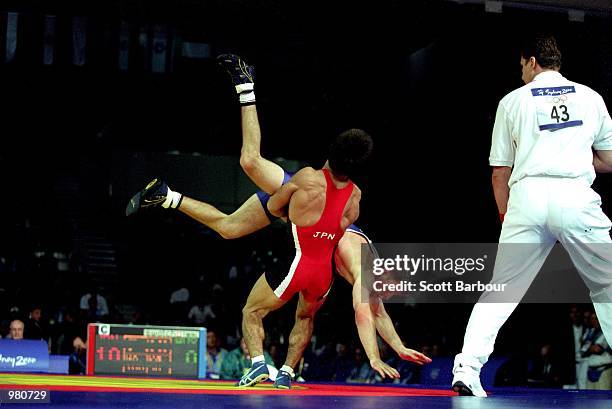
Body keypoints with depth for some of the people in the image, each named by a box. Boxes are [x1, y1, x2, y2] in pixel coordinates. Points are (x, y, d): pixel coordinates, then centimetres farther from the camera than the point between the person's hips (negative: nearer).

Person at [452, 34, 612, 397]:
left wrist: (506, 216, 26)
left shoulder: (513, 101, 14)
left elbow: (500, 172, 14)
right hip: (576, 196, 0)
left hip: (527, 196, 0)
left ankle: (466, 371, -2)